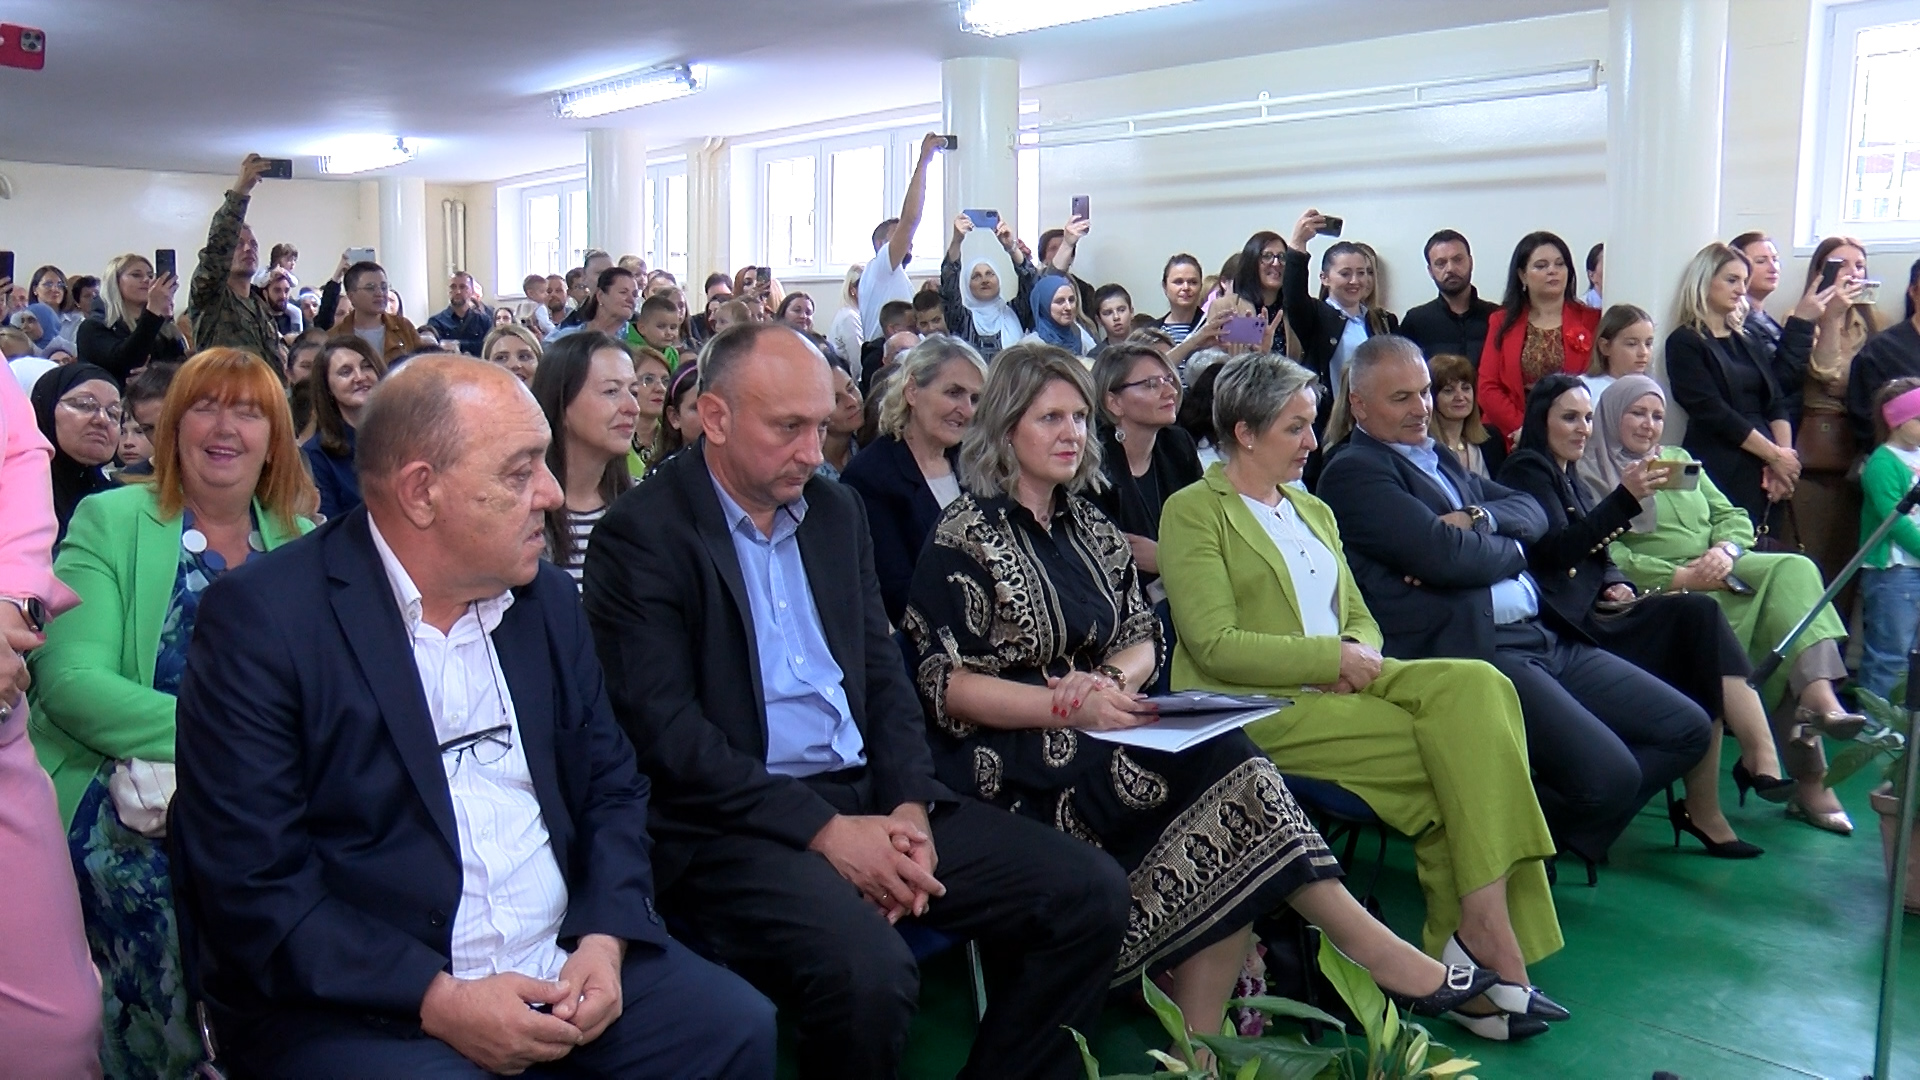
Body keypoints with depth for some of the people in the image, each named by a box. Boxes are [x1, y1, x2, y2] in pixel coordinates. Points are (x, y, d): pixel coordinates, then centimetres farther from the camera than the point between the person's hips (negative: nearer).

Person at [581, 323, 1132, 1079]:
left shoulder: (836, 510, 14)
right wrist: (826, 832, -18)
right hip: (736, 822, -6)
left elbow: (884, 674, 14)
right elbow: (667, 732, -14)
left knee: (1089, 894, -6)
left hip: (871, 794, 7)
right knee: (866, 970, -34)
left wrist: (910, 809, -3)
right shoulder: (641, 535, -6)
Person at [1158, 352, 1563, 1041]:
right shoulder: (1193, 512, -1)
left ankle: (1474, 940, -20)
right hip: (1260, 708, -7)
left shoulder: (1313, 510, 23)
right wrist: (1335, 657, -14)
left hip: (1339, 687, 7)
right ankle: (1487, 947, -11)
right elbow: (1215, 647, -11)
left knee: (1477, 687, -20)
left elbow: (1360, 619, 21)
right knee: (1453, 749, -21)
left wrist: (1356, 655, -3)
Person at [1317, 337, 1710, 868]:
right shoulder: (1353, 472, -7)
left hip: (1546, 637, 10)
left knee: (1687, 729, 7)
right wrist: (1512, 549, 2)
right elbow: (1446, 556, -19)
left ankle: (1559, 830, 14)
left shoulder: (1441, 460, 24)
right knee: (1610, 773, -23)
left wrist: (1476, 518, -8)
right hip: (1475, 653, -10)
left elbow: (1532, 511, 14)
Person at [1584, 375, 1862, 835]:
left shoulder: (1680, 460, 26)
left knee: (1793, 571, -23)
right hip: (1662, 591, -6)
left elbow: (1733, 516, 19)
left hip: (1722, 573, 6)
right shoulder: (1591, 476, 4)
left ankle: (1818, 697, -35)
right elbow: (1606, 555, -9)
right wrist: (1680, 576, -17)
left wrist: (1726, 548, -5)